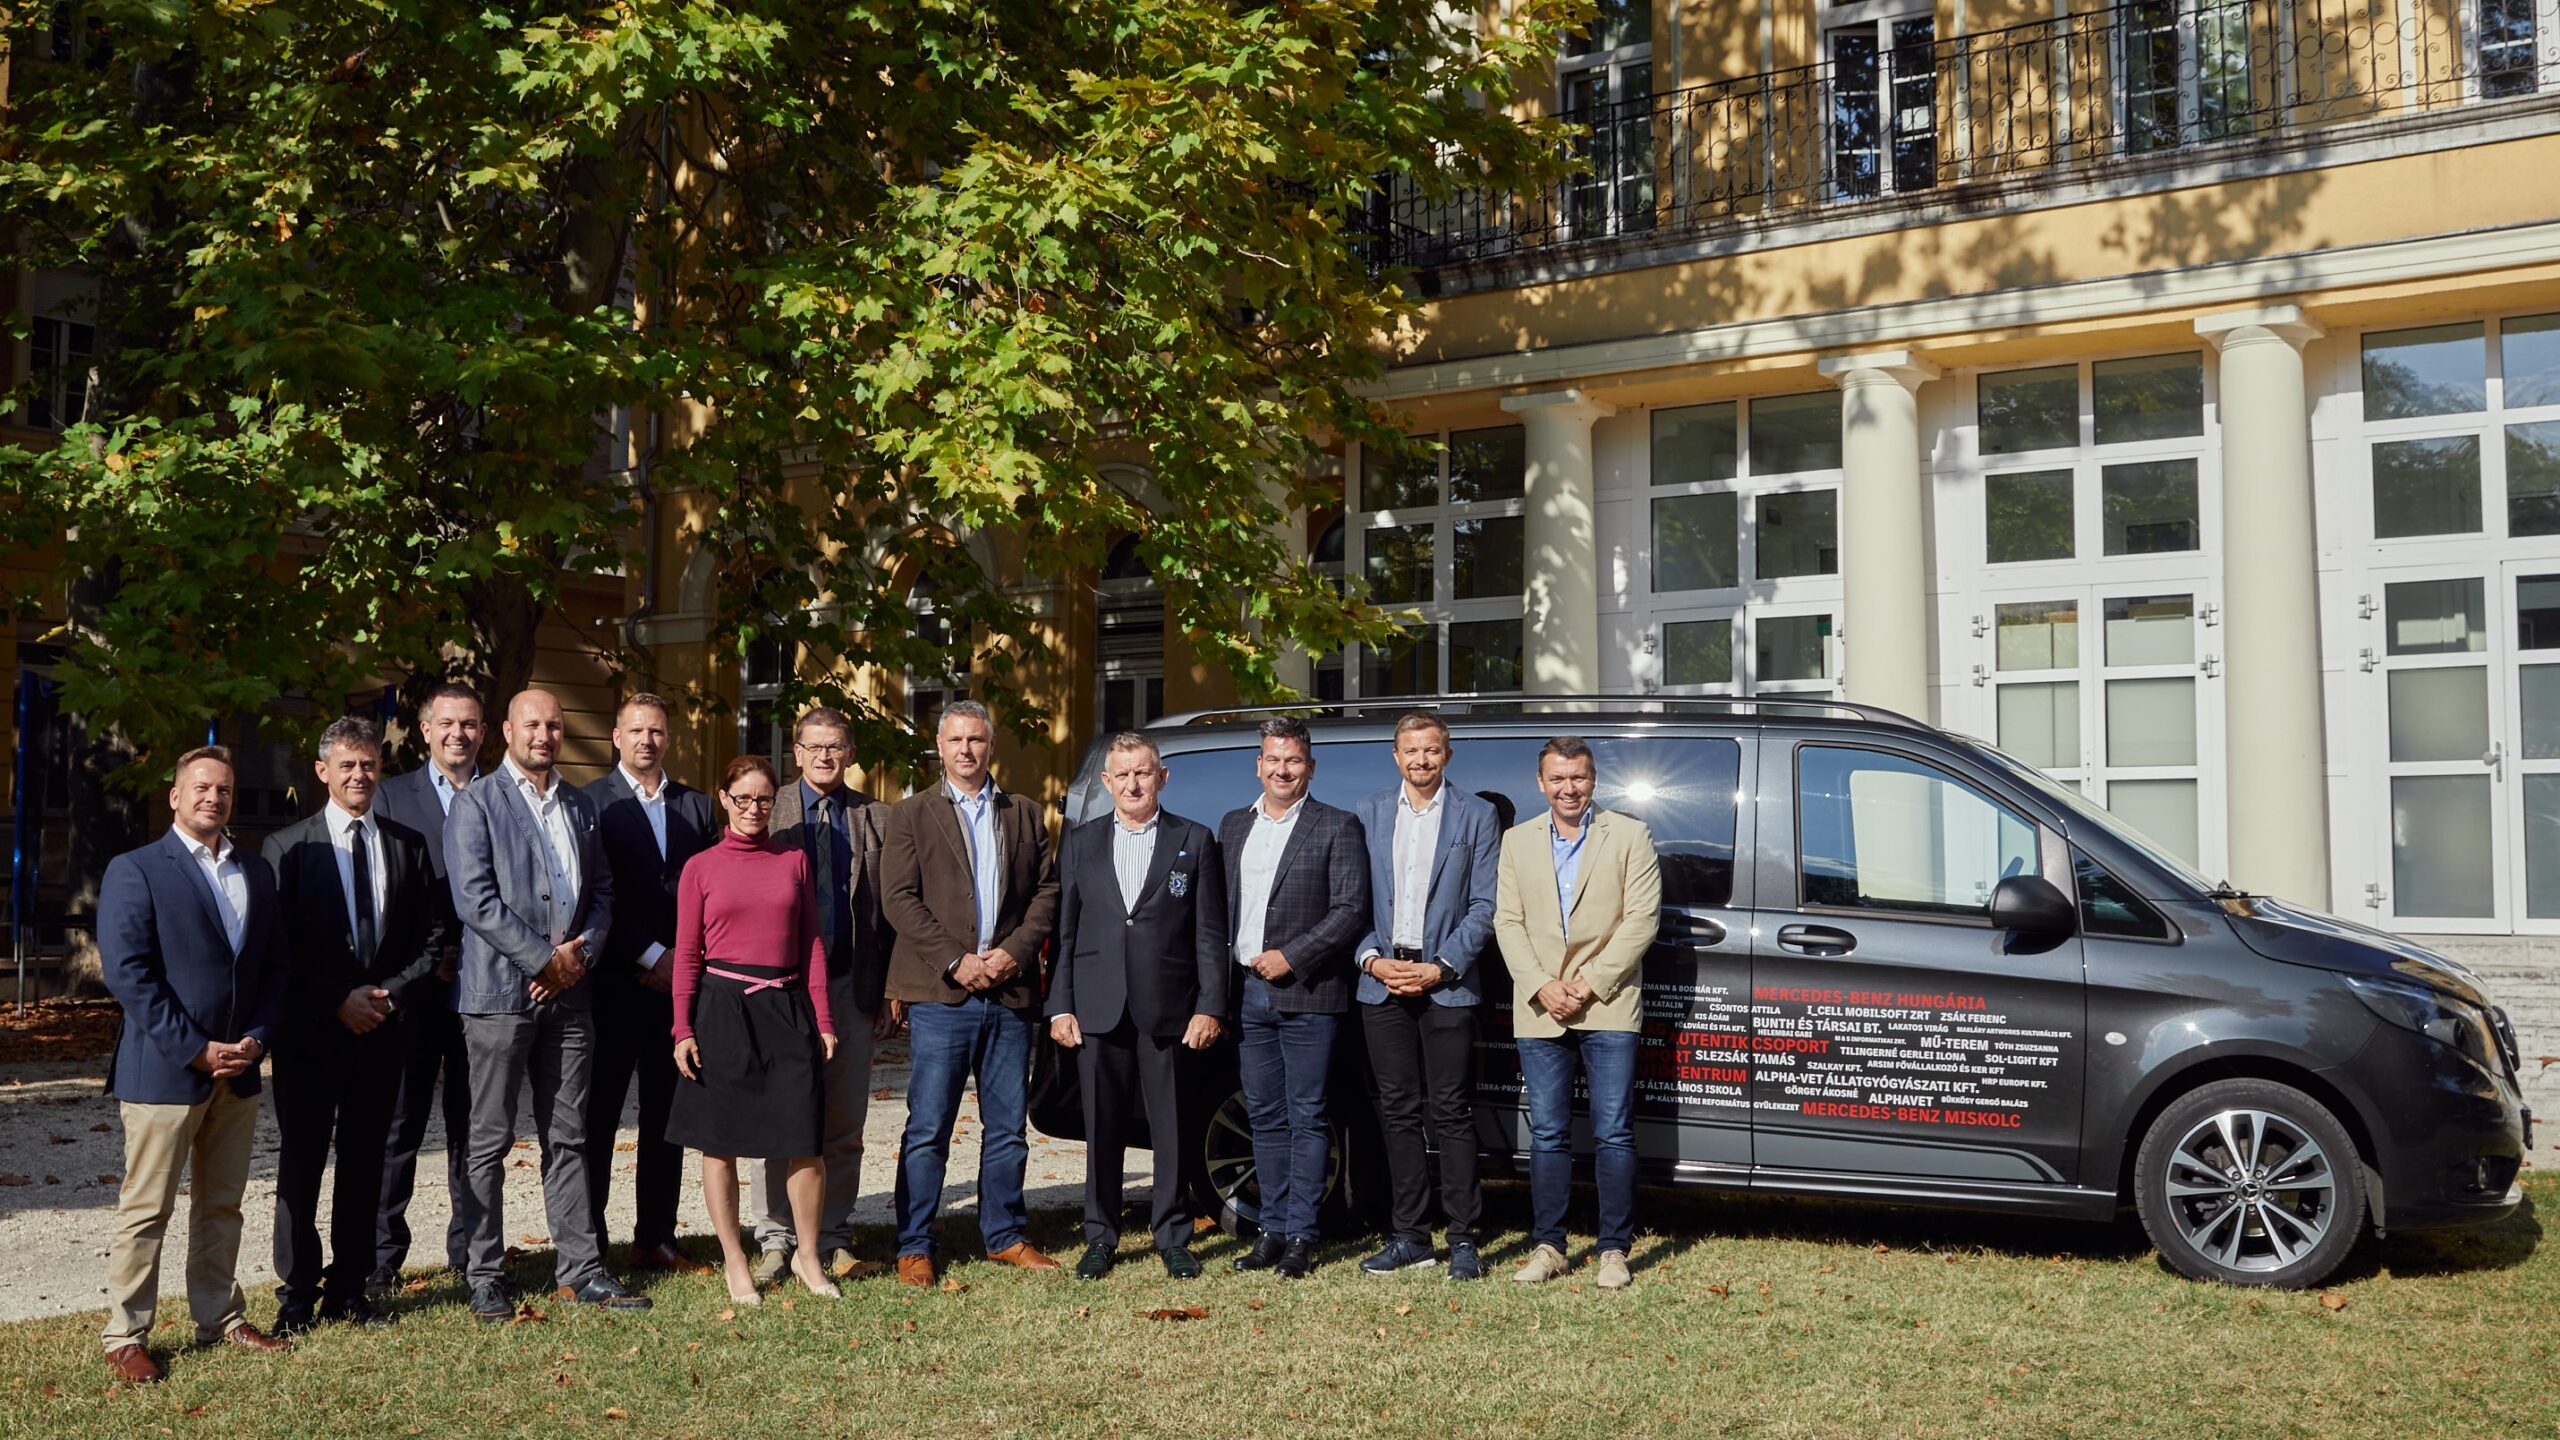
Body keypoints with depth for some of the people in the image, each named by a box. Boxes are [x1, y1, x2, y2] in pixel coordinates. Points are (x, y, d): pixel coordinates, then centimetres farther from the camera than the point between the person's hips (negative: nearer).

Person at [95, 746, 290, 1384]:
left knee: (221, 1205, 14)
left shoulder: (257, 873, 13)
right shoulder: (135, 870, -5)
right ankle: (126, 1337, 9)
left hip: (238, 1069, 6)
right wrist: (195, 1050, -15)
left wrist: (256, 1038, -3)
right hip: (163, 1070, -5)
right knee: (145, 1211, 1)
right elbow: (128, 972, -12)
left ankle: (220, 1318, 23)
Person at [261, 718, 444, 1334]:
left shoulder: (408, 845, 8)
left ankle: (349, 1288, 18)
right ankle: (297, 1294, 12)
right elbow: (279, 944, -6)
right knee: (301, 1162, 3)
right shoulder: (288, 846, -1)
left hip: (384, 1028, 3)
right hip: (310, 1030, -3)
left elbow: (431, 934, 8)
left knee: (364, 1161, 9)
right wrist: (337, 1001, -12)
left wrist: (395, 993, -6)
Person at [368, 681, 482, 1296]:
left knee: (474, 1122, 8)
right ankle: (382, 1255, 10)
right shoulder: (393, 795, 4)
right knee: (399, 1122, 3)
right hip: (415, 984, -1)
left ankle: (469, 1247, 18)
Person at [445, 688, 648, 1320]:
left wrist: (580, 954, -3)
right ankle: (485, 1276, 11)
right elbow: (475, 900, -12)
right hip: (502, 991, -5)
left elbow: (601, 890, 14)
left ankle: (580, 1270, 14)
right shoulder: (478, 804, -3)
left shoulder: (580, 806, 15)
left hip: (569, 993, 5)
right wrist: (545, 958, -14)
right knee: (491, 1141, 2)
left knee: (568, 1138, 9)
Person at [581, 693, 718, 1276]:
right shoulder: (592, 803, -1)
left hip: (678, 981, 4)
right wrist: (651, 956, -12)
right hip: (615, 982, -4)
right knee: (598, 1114, 2)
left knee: (667, 1116, 8)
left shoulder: (697, 806, 11)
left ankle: (655, 1239, 16)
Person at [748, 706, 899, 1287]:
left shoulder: (876, 819, 8)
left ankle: (834, 1239, 18)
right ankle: (774, 1242, 11)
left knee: (845, 1123, 7)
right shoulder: (767, 811, 4)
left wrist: (891, 989, 3)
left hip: (853, 984, 2)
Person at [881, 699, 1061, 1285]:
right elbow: (898, 899, -4)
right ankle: (914, 1247, 7)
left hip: (1011, 991, 3)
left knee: (1008, 1127, 9)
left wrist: (1015, 951, -6)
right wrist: (955, 962, -12)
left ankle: (1004, 1235, 22)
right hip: (940, 994, -3)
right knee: (928, 1129, -1)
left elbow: (1047, 890, 9)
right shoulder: (910, 815, 4)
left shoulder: (1024, 814, 14)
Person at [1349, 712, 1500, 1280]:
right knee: (1398, 1112, 7)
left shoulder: (1477, 816, 4)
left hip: (1447, 983, -3)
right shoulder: (1368, 814, 11)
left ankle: (1464, 1240, 3)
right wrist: (1373, 959, -6)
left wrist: (1441, 967, -10)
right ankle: (1410, 1237, 14)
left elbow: (1483, 906, -1)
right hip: (1382, 982, 3)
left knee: (1451, 1113, -3)